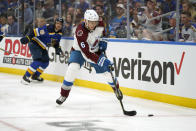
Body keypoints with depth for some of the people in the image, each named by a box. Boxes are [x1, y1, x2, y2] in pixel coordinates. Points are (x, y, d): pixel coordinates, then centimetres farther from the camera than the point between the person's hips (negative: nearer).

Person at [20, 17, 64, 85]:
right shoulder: (48, 29, -26)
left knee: (45, 62, 12)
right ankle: (25, 77, -17)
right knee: (38, 61, -23)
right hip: (34, 43, -9)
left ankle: (35, 76, 33)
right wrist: (28, 38, -36)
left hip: (42, 47, 9)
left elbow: (55, 41, 17)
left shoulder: (59, 33, 1)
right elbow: (35, 31, -28)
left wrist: (57, 48, -2)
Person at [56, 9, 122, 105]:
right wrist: (100, 60, -48)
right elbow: (86, 53, -40)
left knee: (107, 70, -2)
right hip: (79, 51, -4)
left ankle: (117, 89, 29)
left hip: (95, 51, 4)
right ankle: (63, 95, -15)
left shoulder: (100, 25, -20)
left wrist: (103, 41, -8)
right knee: (73, 68, -29)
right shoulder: (80, 32, -36)